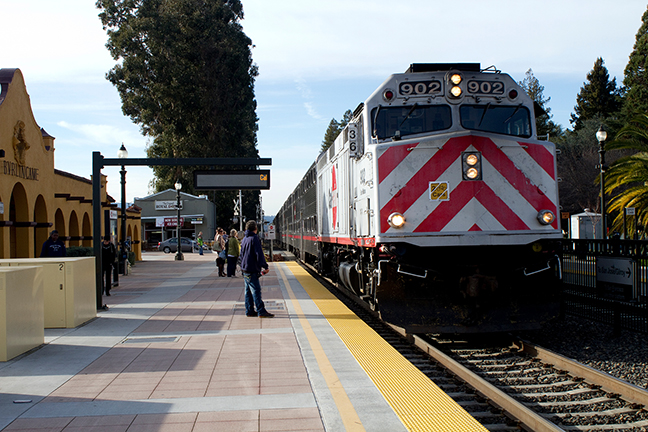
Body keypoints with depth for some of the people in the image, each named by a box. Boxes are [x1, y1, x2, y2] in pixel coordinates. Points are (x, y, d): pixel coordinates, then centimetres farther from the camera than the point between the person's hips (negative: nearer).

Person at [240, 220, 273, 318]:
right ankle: (261, 311, -12)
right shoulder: (254, 238, -11)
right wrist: (264, 266, -17)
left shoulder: (245, 239, 15)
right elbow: (259, 254, -17)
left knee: (248, 291, 11)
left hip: (245, 269, 9)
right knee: (256, 290, -10)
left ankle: (249, 311, 13)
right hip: (252, 270, -9)